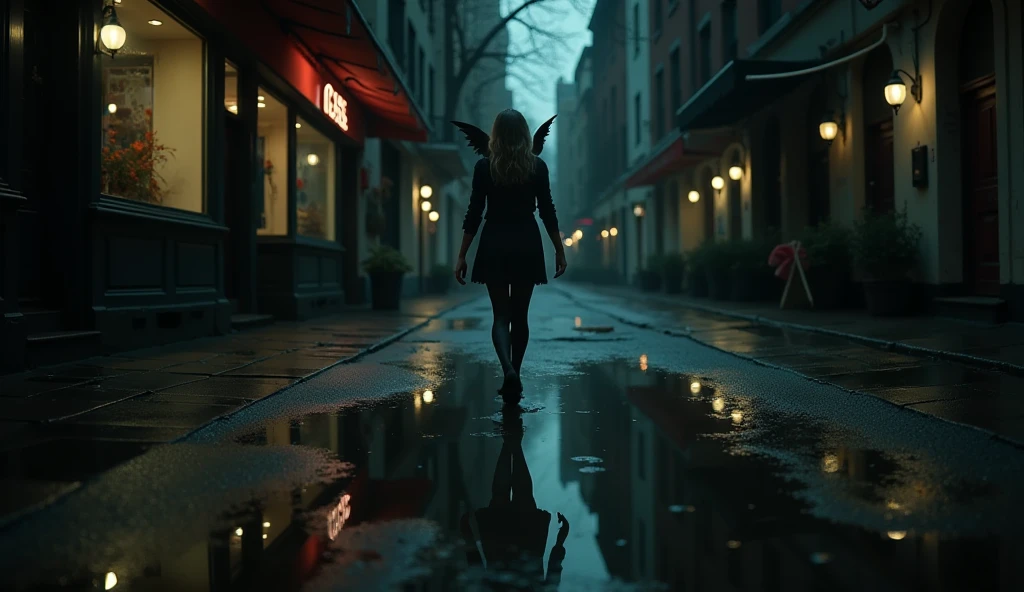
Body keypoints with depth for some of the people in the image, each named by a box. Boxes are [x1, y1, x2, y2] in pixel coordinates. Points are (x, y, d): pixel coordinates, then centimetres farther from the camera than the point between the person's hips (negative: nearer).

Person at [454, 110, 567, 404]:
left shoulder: (484, 166, -4)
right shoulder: (537, 166, -1)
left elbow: (474, 214, -5)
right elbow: (547, 212, 1)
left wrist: (462, 256, 0)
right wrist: (559, 250, 10)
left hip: (494, 247, -1)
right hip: (527, 247, 1)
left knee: (500, 315, 2)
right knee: (520, 316, 12)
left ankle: (509, 371, -21)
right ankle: (514, 378, 19)